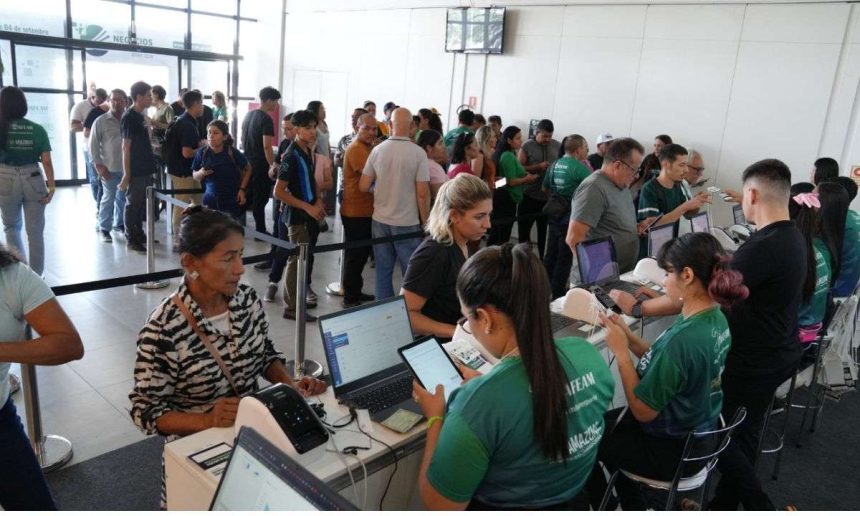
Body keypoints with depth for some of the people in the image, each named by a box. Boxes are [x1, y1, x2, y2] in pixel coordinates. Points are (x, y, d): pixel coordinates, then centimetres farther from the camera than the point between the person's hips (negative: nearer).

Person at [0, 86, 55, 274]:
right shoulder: (37, 129, -3)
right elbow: (46, 161, -7)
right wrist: (51, 186, -3)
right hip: (34, 180, 1)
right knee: (35, 231, 8)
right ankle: (36, 275, 14)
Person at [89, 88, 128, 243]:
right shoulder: (101, 121, -3)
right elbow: (93, 144, -1)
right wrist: (98, 165, -8)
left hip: (127, 167, 3)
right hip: (110, 167, -3)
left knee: (123, 197, 14)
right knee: (108, 198, 0)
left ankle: (119, 223, 30)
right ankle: (105, 229, 9)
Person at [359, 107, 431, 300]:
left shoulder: (377, 150, -3)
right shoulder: (418, 153, -12)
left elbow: (364, 186, 1)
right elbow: (422, 193, -13)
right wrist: (425, 223, -1)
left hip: (381, 220, 3)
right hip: (408, 222, -3)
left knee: (383, 271, 12)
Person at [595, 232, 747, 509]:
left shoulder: (682, 339, -36)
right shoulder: (715, 319, -6)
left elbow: (643, 411, -26)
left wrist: (620, 351, -22)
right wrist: (629, 337, -4)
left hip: (670, 449, -8)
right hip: (698, 434, 8)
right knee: (604, 423, 26)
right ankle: (632, 504, 38)